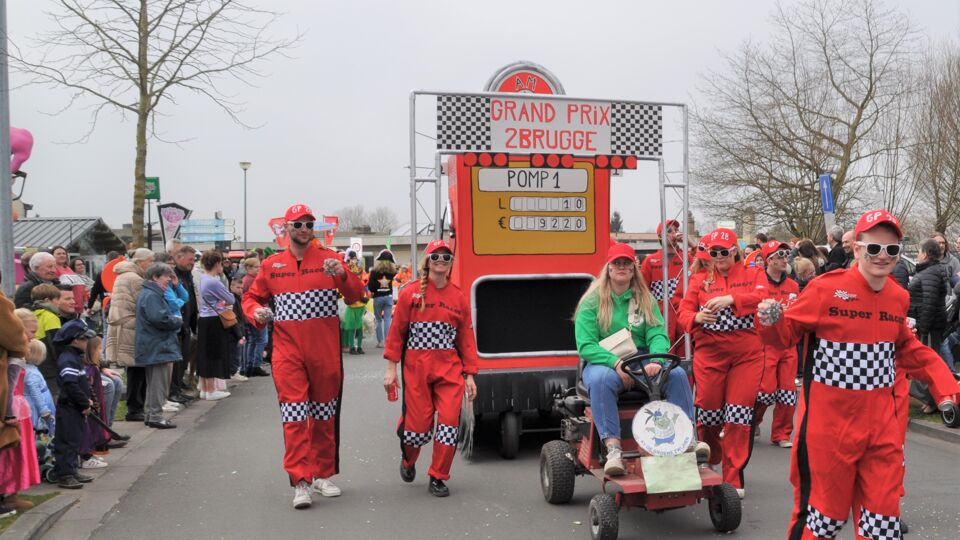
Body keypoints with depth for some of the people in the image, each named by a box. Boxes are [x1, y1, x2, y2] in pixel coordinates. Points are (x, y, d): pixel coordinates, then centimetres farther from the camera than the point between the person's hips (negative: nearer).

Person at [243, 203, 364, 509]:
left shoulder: (328, 258, 2)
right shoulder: (272, 265, 7)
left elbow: (355, 296, -4)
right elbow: (251, 297, 16)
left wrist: (342, 274, -24)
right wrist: (256, 312, -6)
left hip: (326, 351, 0)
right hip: (288, 351, 0)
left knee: (324, 414, 11)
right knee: (294, 414, -6)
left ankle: (323, 474, 25)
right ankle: (300, 481, -3)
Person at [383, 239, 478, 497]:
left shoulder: (458, 297, 7)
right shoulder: (410, 294, 0)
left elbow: (466, 338, 7)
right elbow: (396, 331, 1)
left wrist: (469, 374, 3)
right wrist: (391, 367, -4)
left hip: (449, 369, 2)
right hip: (417, 368, -2)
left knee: (449, 422, -5)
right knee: (418, 424, 2)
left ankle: (438, 478, 14)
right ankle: (408, 461, 36)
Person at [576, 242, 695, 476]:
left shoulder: (646, 299, 12)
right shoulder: (592, 301, 1)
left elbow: (658, 335, 0)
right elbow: (585, 345, -10)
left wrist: (656, 361, -23)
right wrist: (616, 363, -25)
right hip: (604, 362, -3)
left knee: (677, 374, -22)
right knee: (601, 380, -37)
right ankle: (613, 447, -41)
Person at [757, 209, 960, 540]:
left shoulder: (898, 297, 6)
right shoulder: (826, 288, -13)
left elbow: (906, 349, 20)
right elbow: (787, 332, -7)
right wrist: (772, 321, -29)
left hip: (881, 417, 6)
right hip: (830, 416, -5)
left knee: (883, 506, 14)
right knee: (824, 501, 7)